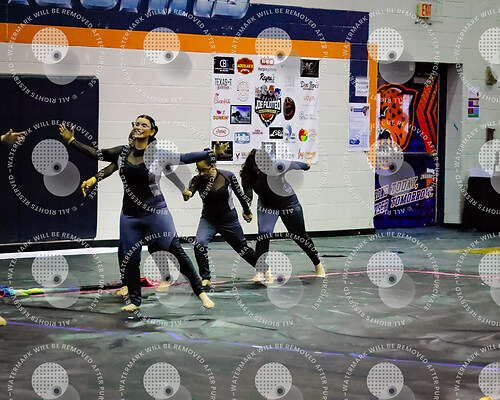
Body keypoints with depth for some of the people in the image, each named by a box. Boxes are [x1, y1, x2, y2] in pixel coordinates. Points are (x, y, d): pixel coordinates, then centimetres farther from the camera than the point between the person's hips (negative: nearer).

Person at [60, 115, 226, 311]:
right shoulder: (123, 152, 6)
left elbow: (184, 158, -9)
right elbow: (96, 154, 13)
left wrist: (211, 153, -19)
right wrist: (72, 140, 11)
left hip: (156, 212, -4)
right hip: (129, 214, 4)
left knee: (175, 250, -6)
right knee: (129, 258, 8)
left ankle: (200, 291, 4)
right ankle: (134, 300, 24)